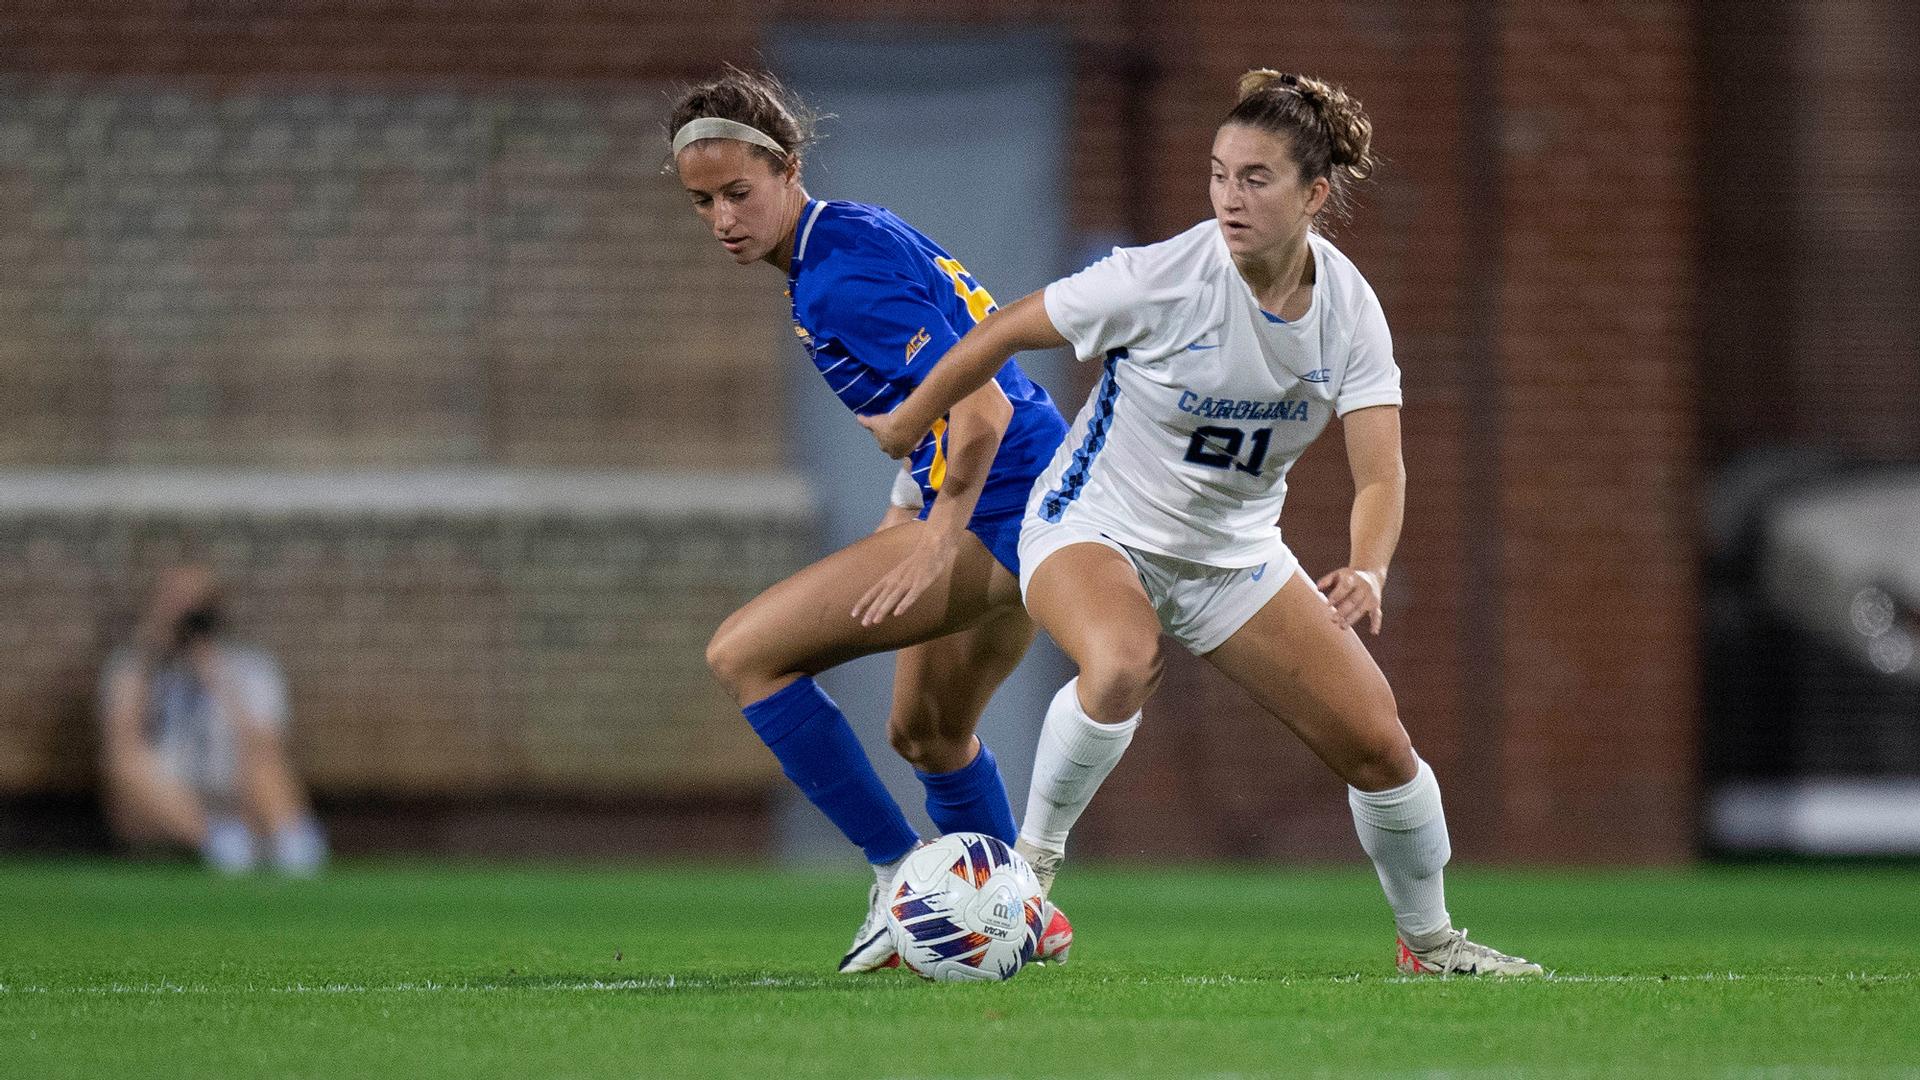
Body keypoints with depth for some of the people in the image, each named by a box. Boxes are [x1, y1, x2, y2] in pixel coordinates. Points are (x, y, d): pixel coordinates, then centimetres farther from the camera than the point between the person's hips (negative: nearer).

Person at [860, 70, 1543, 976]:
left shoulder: (1349, 311, -13)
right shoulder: (1162, 279, -24)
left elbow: (1379, 473, -17)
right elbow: (1003, 332, -11)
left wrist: (1367, 572, -39)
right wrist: (908, 423, 2)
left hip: (1234, 556, 4)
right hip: (1094, 530, -4)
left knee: (1378, 745, 0)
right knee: (1123, 665, -39)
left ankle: (1431, 942, 24)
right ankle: (1028, 866, -18)